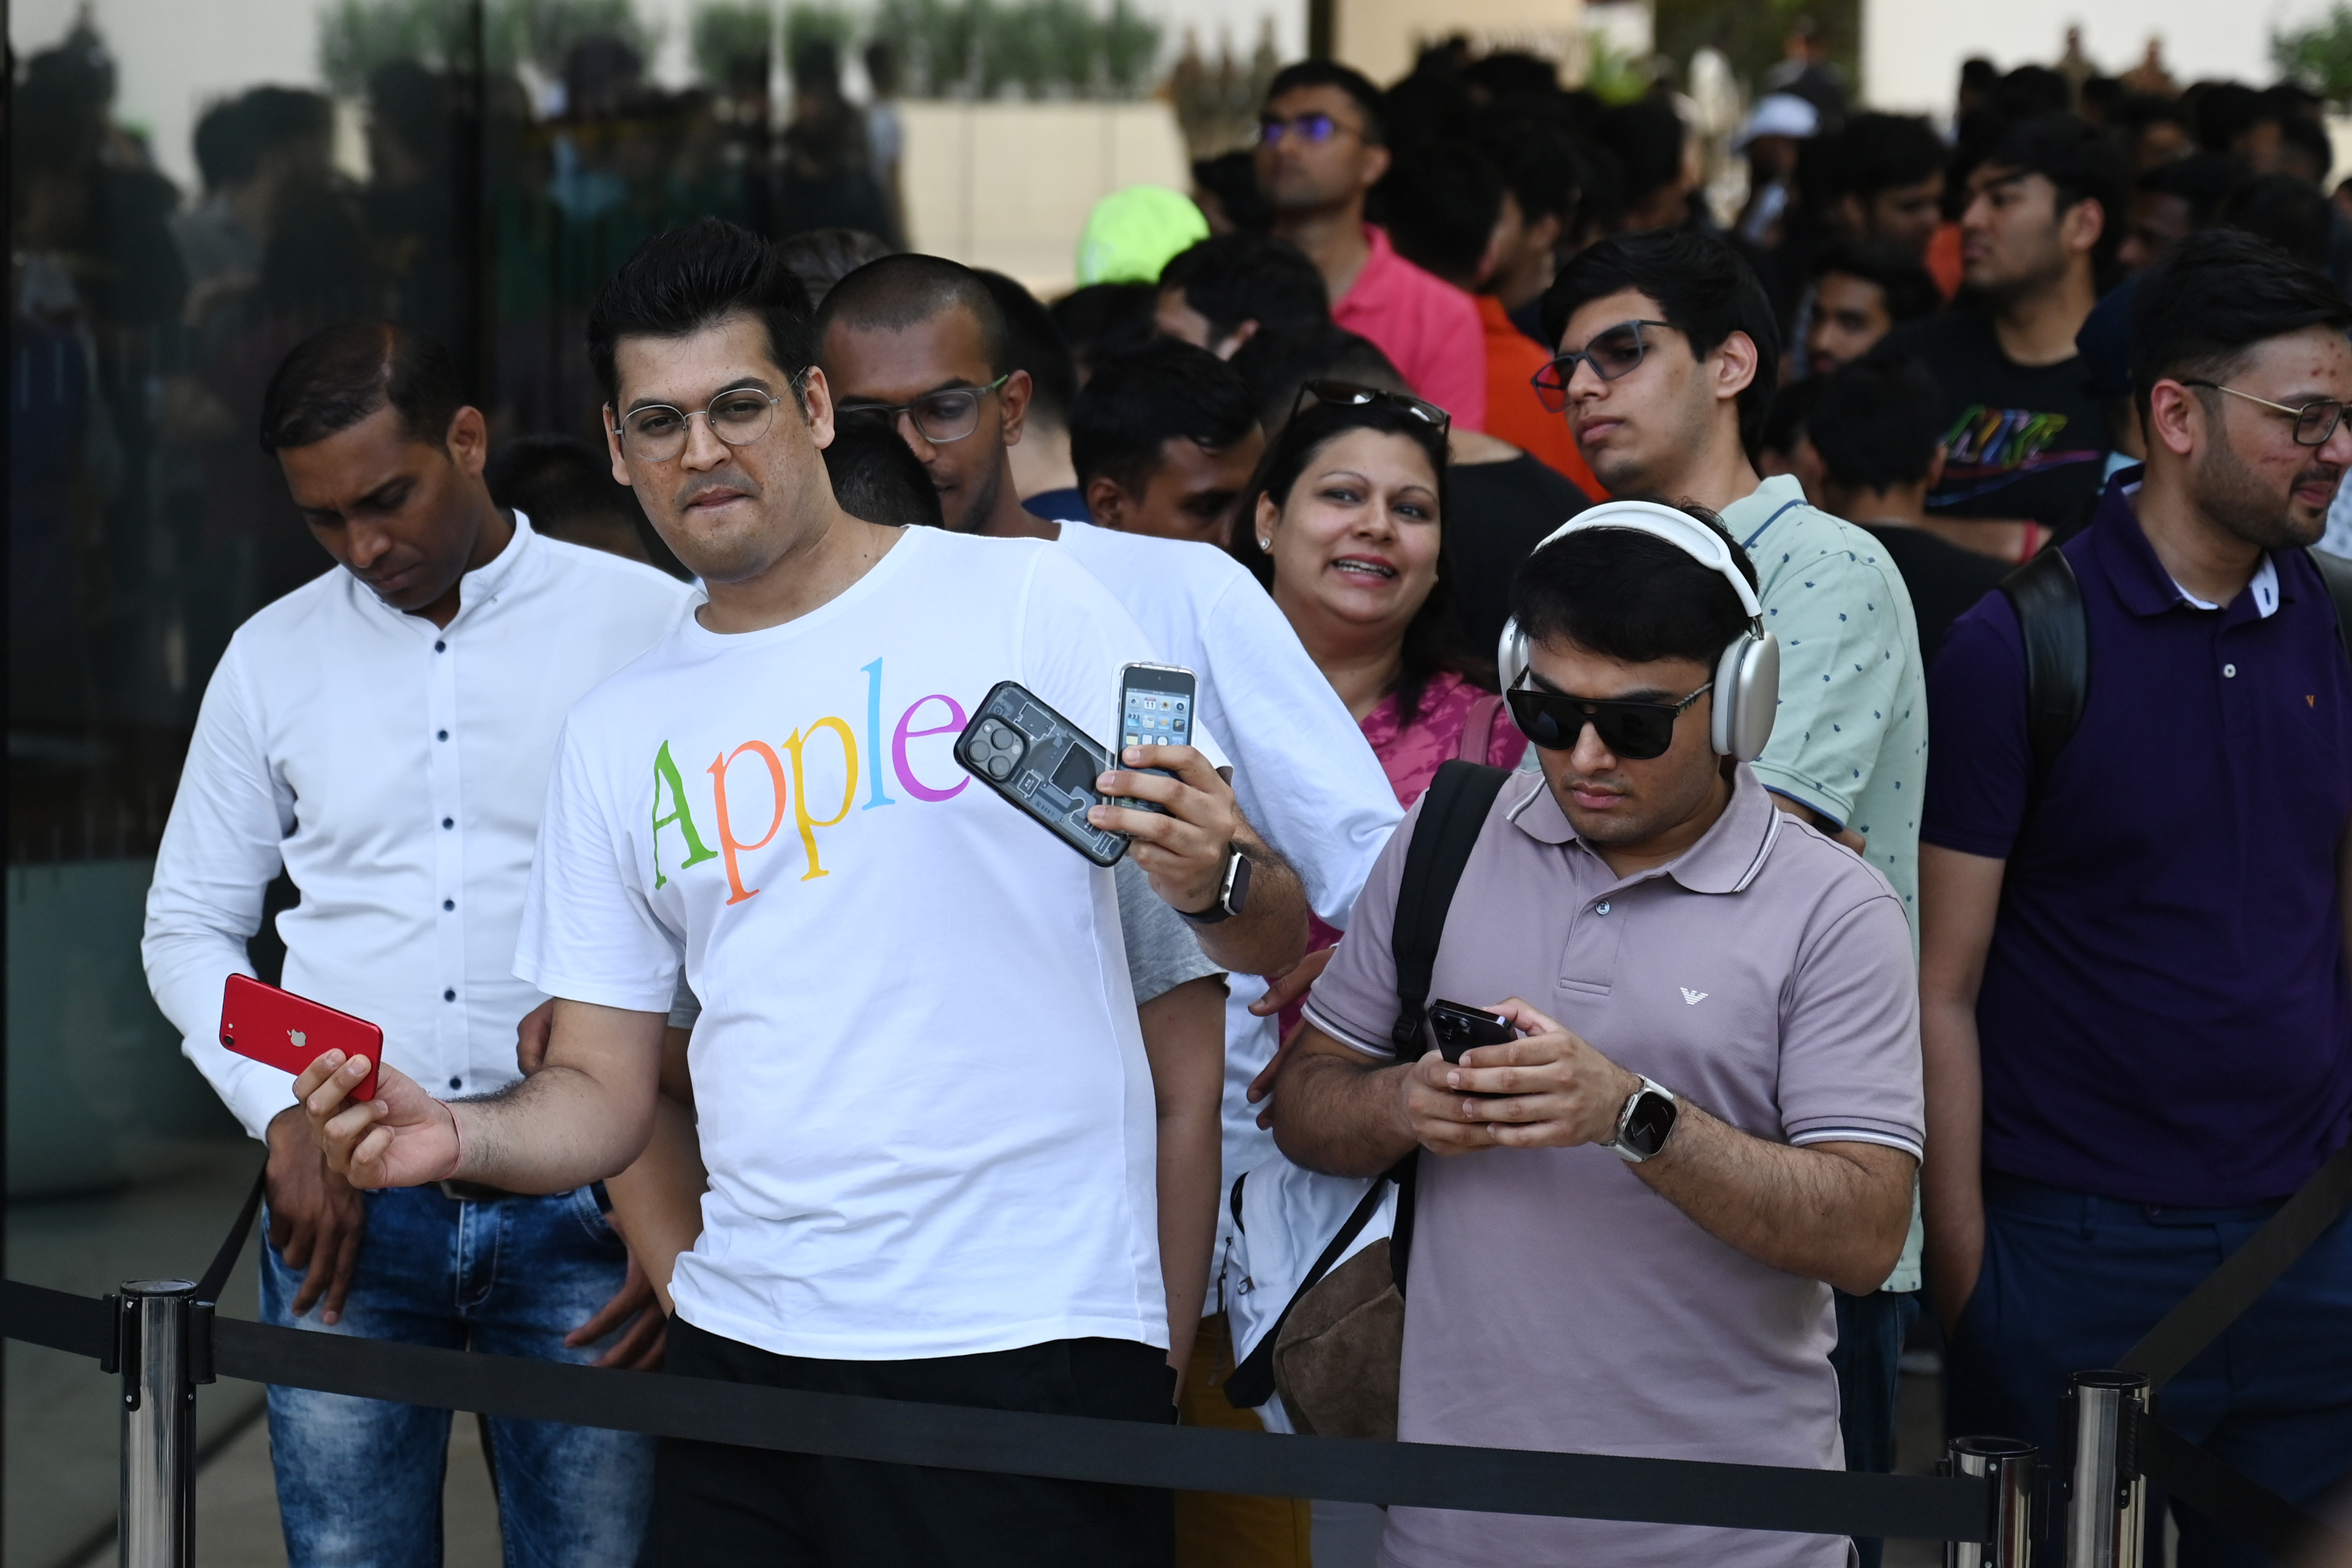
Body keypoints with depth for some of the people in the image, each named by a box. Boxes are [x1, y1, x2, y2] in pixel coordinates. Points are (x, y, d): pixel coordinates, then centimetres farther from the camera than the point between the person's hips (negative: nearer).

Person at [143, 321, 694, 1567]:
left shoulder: (654, 626, 0)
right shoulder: (273, 657, 10)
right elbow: (188, 927, 15)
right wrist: (285, 1122, -1)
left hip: (584, 1200, -2)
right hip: (347, 1198, 3)